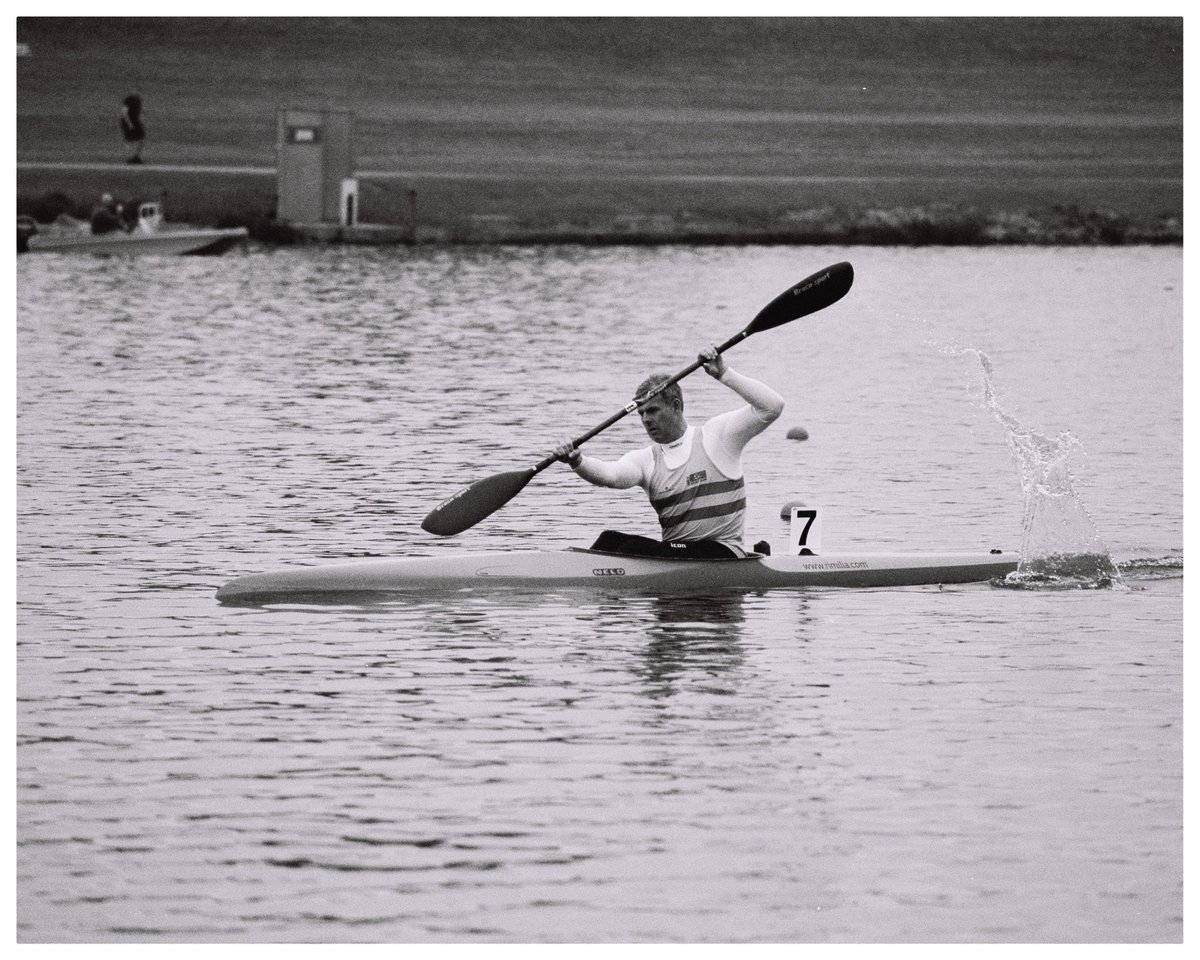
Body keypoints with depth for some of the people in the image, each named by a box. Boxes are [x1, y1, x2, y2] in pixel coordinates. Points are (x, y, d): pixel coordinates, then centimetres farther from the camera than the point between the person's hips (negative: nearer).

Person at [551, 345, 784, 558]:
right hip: (674, 551, 5)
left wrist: (724, 374, -13)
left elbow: (772, 407, -9)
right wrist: (577, 462, -33)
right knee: (611, 540, -19)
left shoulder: (715, 435, 1)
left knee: (636, 549, -27)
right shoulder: (645, 459, 10)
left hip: (722, 554, -5)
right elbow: (611, 474, -12)